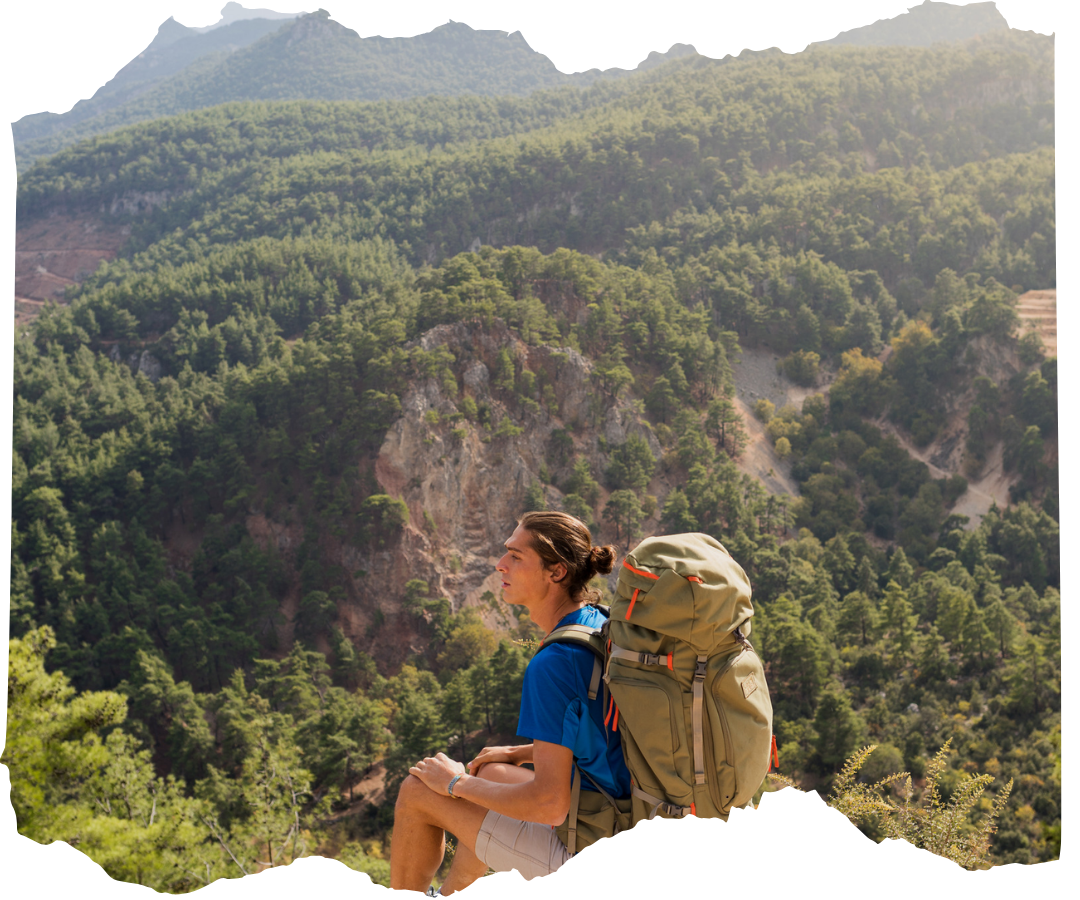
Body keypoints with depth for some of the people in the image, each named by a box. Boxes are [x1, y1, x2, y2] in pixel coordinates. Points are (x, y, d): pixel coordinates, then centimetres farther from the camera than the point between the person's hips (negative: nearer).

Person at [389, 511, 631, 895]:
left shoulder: (553, 665, -27)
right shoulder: (601, 626, 1)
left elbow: (550, 804, -27)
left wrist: (457, 784, -13)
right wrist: (522, 752, 16)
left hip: (579, 855, -9)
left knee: (416, 791, 4)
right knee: (493, 773, 31)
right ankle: (448, 895, 49)